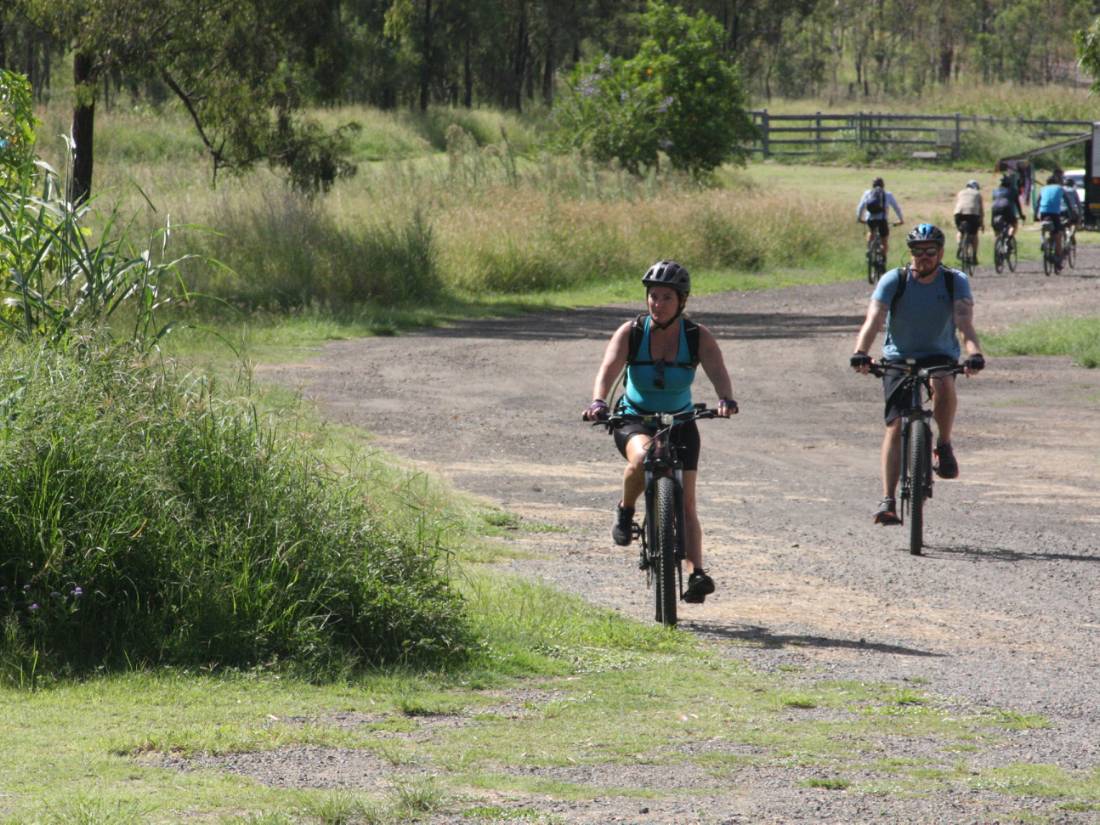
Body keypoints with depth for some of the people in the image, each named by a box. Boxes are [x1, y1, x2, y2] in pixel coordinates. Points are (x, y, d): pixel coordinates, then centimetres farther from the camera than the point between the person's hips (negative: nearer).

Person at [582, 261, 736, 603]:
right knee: (642, 456, -35)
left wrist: (726, 400, -49)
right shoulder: (631, 332, -13)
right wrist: (598, 402, -48)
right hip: (633, 419, -1)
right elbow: (608, 369, -27)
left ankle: (696, 573, -16)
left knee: (685, 500, -11)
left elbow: (717, 371, -27)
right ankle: (625, 511, -9)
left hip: (680, 423, 1)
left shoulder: (698, 336, -11)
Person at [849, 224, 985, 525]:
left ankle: (944, 447, -13)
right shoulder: (894, 280, -11)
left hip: (940, 356, 0)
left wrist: (974, 354, -44)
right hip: (898, 357, 0)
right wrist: (861, 353, -42)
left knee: (943, 383, -36)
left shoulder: (956, 282, -10)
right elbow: (873, 320, -23)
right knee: (895, 425, -13)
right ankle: (887, 501, -12)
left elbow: (964, 322, -24)